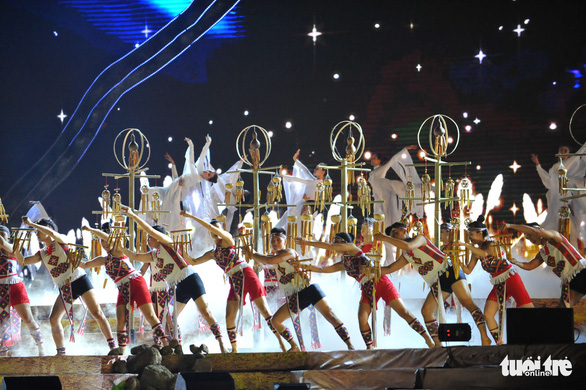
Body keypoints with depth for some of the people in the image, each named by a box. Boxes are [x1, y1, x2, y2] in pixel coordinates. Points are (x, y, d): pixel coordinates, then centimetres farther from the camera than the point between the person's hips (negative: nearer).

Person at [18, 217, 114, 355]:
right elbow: (22, 261, 15)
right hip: (64, 289, 6)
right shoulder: (42, 253, 14)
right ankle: (60, 352, 3)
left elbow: (52, 233, -23)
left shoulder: (61, 240, -2)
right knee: (54, 319, -5)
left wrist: (31, 224, -18)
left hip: (79, 280, -6)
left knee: (97, 313, -12)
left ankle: (112, 345, -11)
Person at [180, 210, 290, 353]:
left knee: (265, 311, -10)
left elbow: (211, 226, -7)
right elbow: (194, 262, 24)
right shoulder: (212, 254, 21)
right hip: (234, 282, 6)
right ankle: (234, 349, 5)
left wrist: (191, 216, -6)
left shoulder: (227, 239, 5)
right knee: (229, 318, -5)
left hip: (246, 275, -6)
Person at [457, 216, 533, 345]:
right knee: (488, 314, -6)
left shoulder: (492, 244, -11)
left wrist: (466, 245, -29)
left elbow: (484, 253, -33)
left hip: (511, 279, -7)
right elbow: (468, 270, 11)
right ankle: (499, 344, 1)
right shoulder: (476, 251, 9)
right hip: (498, 284, 7)